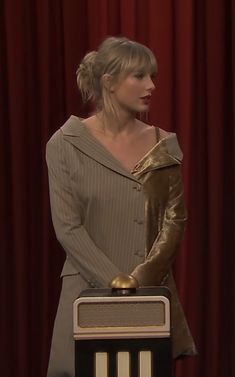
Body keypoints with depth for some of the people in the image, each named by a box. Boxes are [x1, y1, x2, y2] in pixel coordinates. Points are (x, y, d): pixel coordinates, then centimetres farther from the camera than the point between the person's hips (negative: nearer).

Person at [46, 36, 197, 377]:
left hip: (153, 292, 2)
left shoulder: (163, 145, 4)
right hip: (91, 293, -2)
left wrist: (141, 281, -13)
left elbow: (175, 219, -1)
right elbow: (68, 228, -8)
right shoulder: (66, 144, -4)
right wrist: (116, 283, -14)